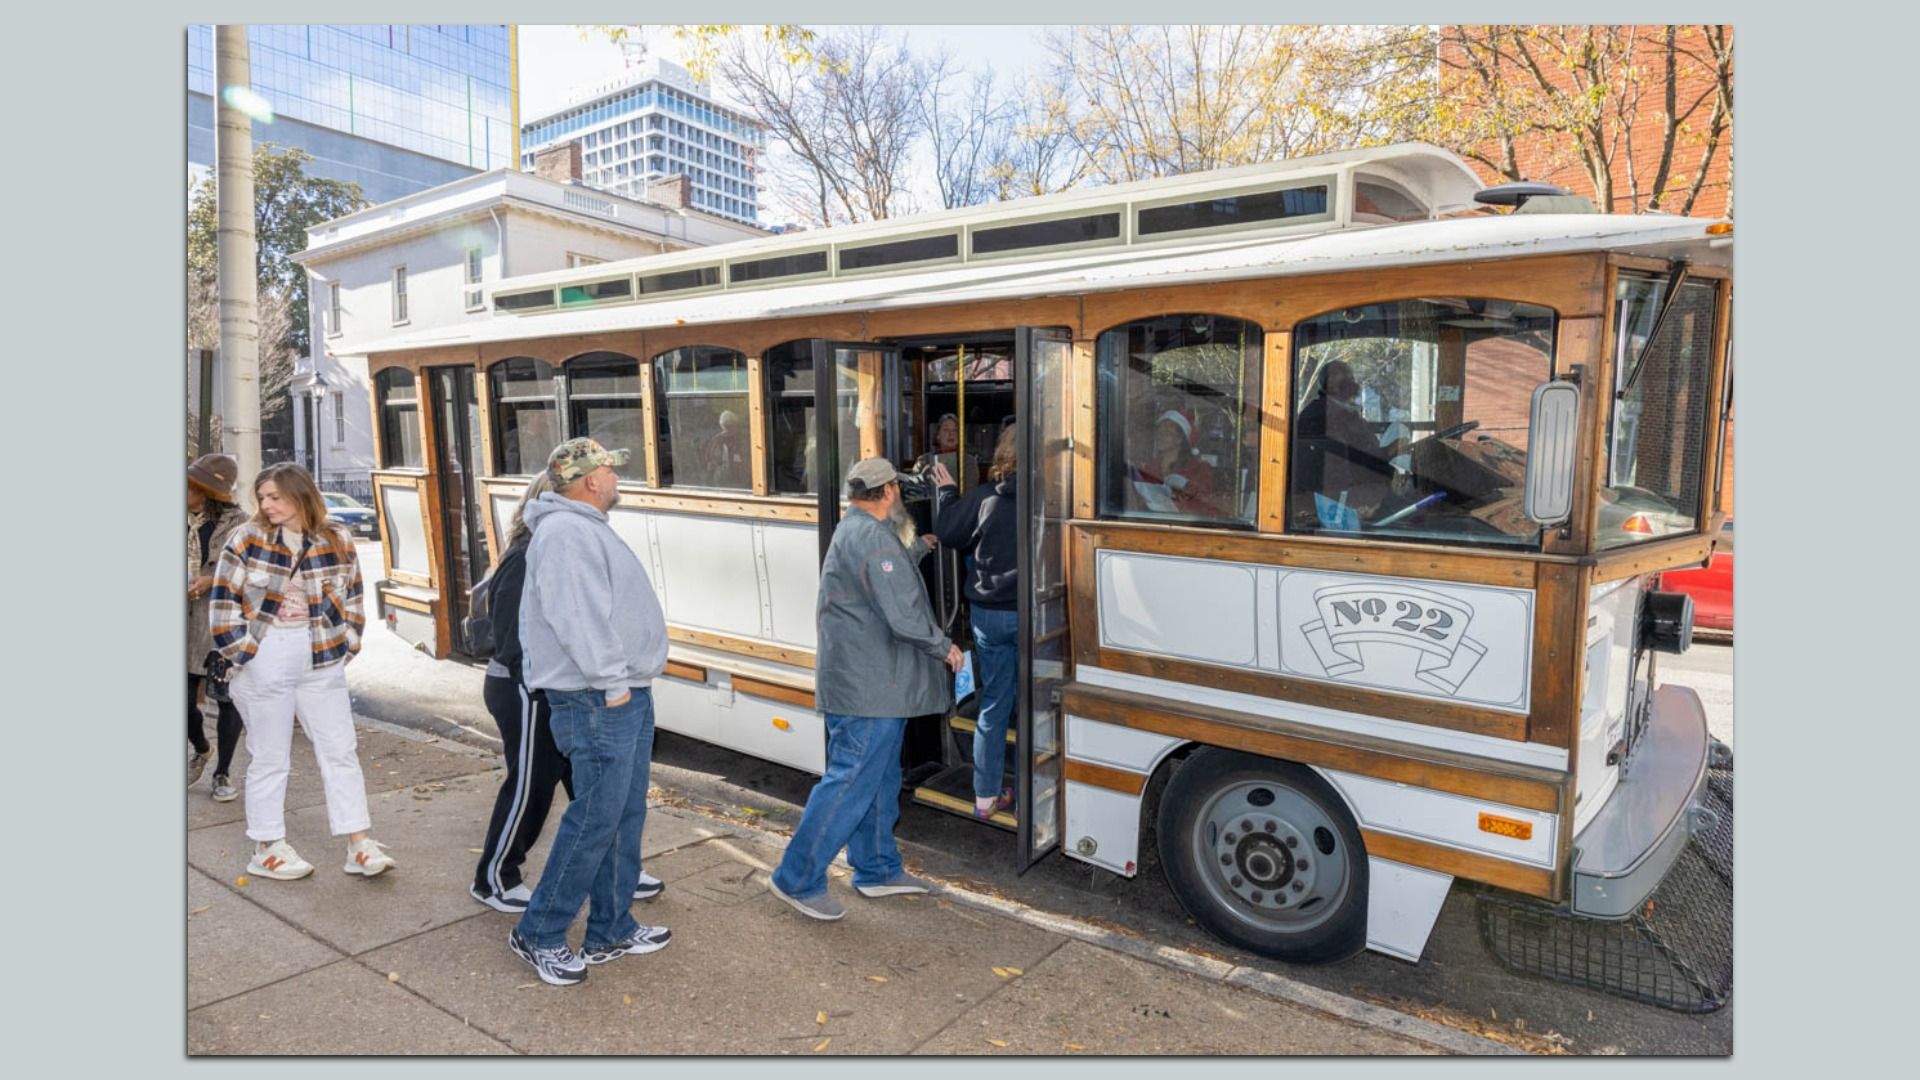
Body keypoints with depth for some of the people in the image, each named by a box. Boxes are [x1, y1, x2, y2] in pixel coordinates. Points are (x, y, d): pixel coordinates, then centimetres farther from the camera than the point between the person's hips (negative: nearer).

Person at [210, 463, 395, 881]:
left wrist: (346, 648, 3)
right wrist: (245, 654, -8)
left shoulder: (337, 542, 2)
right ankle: (268, 848, 20)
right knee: (270, 757, 6)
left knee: (340, 751, 4)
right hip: (263, 663, -2)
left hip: (321, 663, 3)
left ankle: (359, 845, 10)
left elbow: (352, 599, 10)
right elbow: (224, 603, -3)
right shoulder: (246, 540, -4)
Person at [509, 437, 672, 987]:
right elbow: (576, 617, -24)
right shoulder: (565, 532, -16)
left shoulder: (588, 528, 18)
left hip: (627, 696, 11)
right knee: (595, 820, -4)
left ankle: (612, 930, 25)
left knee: (625, 817, 15)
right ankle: (538, 933, 12)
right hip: (600, 701, -11)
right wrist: (612, 683, -21)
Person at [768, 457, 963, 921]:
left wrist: (923, 546, 42)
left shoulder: (853, 531, 15)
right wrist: (945, 648, -9)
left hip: (868, 685, 11)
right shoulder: (872, 536, -20)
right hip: (868, 687, -11)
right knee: (851, 783, -4)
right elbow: (904, 616, -24)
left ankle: (878, 870, 31)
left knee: (880, 780, 19)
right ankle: (798, 880, 6)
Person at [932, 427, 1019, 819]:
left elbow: (948, 534, 5)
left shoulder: (984, 497, -5)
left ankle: (986, 797, 21)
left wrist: (948, 494, 20)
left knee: (992, 707, 13)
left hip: (987, 614, 3)